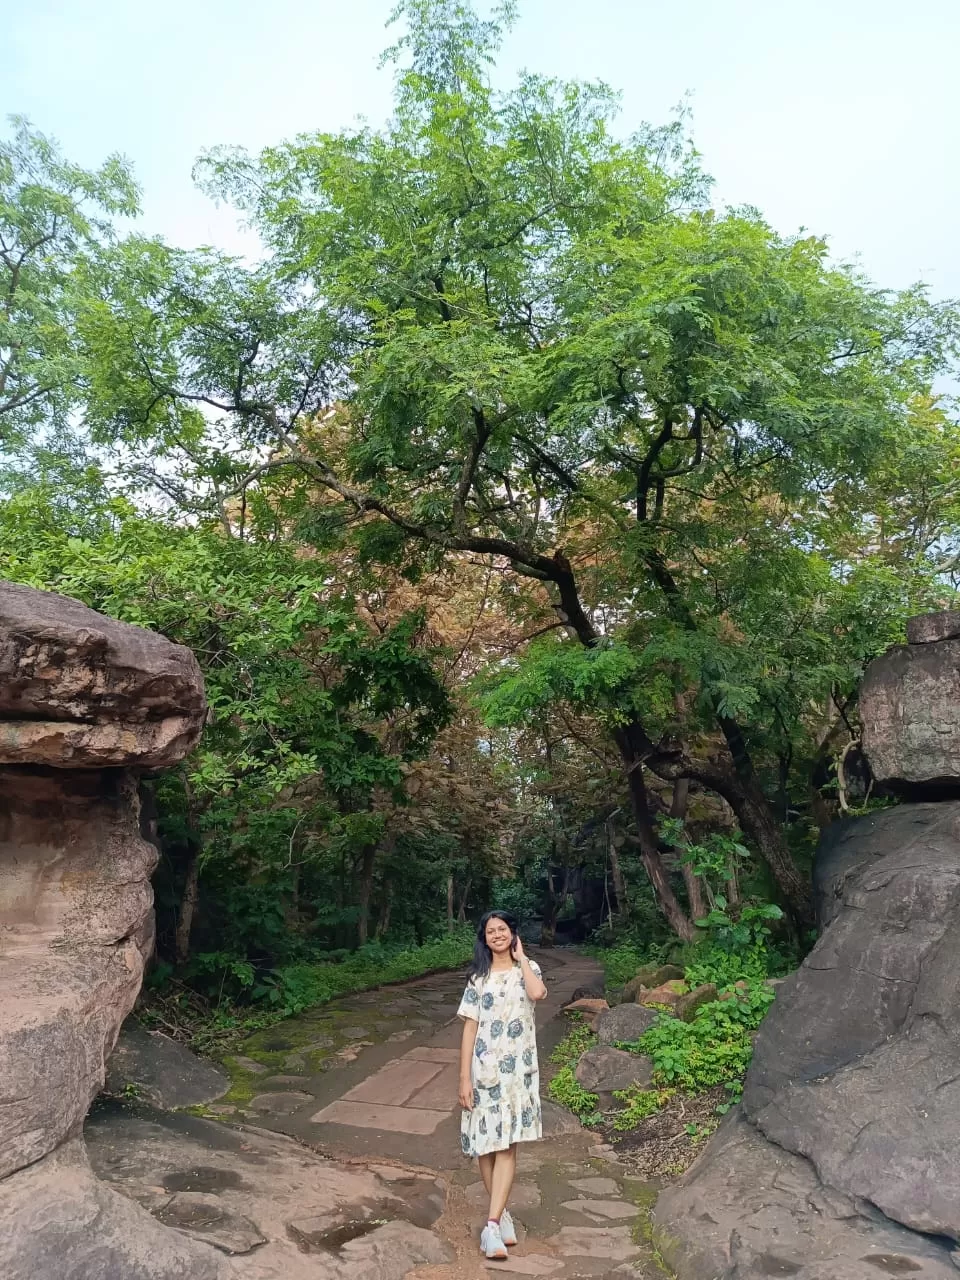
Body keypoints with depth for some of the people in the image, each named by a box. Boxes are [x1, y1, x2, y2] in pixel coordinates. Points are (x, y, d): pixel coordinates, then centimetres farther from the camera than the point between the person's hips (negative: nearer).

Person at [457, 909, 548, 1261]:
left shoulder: (527, 969, 1)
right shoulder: (478, 977, 1)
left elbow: (537, 993, -24)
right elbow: (469, 1028, -1)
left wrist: (520, 957, -10)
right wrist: (464, 1078, -6)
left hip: (518, 1070, -1)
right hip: (484, 1069, 1)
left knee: (506, 1146, -4)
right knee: (485, 1144, 8)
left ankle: (491, 1225, -2)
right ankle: (501, 1213, 26)